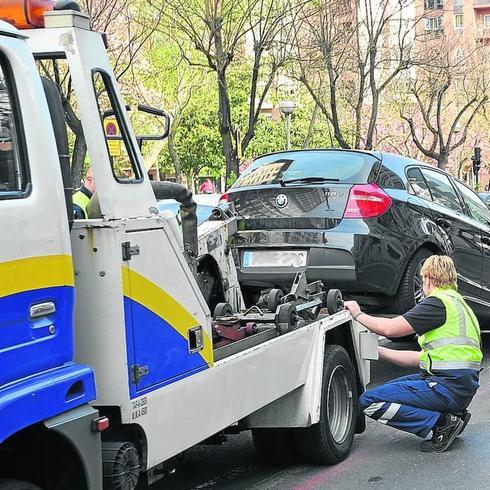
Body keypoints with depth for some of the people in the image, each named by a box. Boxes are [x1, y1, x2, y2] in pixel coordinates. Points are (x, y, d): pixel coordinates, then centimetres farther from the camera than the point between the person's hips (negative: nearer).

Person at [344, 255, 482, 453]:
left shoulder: (438, 303, -10)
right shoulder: (457, 303, 21)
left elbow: (390, 328, -15)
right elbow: (424, 357, 20)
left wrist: (358, 314, 2)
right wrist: (379, 351, 23)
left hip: (449, 387, -10)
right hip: (462, 386, 10)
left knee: (369, 401, -11)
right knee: (391, 388, 26)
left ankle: (442, 423, -11)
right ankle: (452, 414, 10)